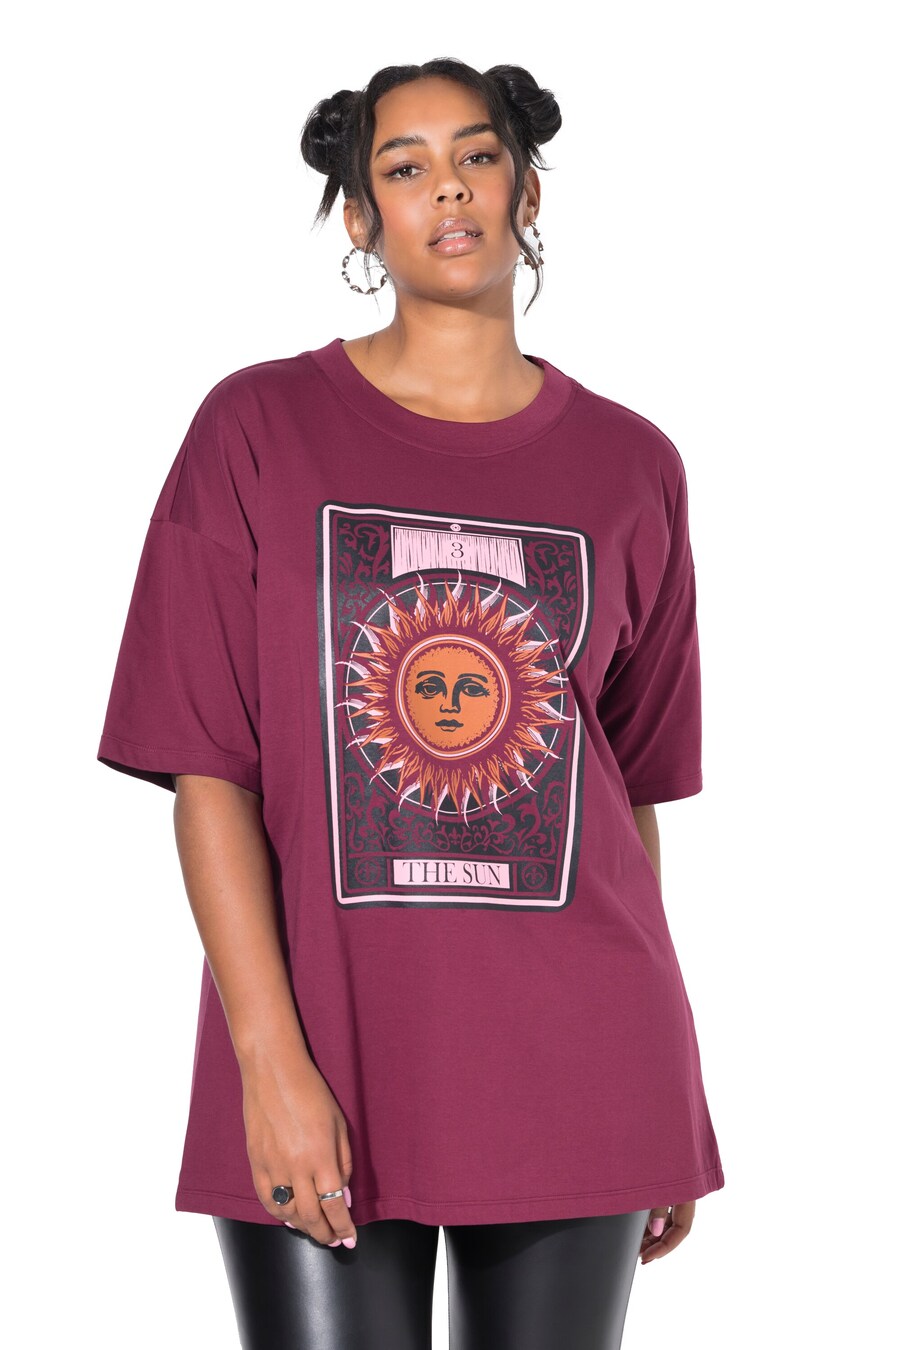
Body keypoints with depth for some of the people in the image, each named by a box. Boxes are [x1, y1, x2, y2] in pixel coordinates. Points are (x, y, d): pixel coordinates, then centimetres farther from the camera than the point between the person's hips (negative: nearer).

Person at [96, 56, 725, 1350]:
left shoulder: (630, 467, 6)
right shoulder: (259, 429, 0)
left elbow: (633, 789, 11)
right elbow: (209, 770, -4)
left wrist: (669, 1091, 11)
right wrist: (271, 1062, -13)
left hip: (571, 1071, 2)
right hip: (322, 1062, -2)